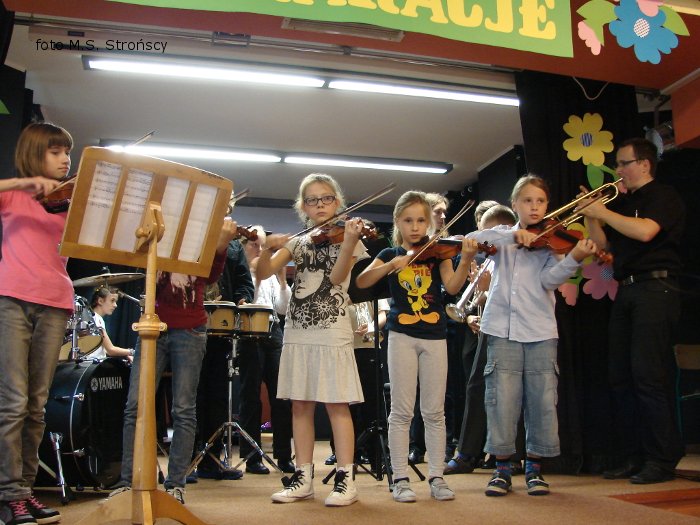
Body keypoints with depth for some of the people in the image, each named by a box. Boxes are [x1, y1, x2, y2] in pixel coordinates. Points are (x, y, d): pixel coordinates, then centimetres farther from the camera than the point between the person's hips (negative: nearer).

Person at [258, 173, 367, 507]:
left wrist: (349, 241, -29)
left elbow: (336, 277, -15)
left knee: (336, 404, -3)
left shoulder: (346, 236, 2)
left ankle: (345, 479, 5)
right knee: (300, 405, 7)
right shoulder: (297, 242, 12)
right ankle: (303, 477, 17)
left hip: (332, 332, -4)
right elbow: (263, 273, 1)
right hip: (298, 331, 5)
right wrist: (269, 248, -18)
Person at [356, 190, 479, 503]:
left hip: (435, 336, 1)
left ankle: (436, 477, 16)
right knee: (402, 411, 1)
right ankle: (400, 479, 9)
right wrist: (391, 265, -21)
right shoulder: (390, 254, 5)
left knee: (434, 411, 6)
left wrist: (466, 260, -26)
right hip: (402, 336, -1)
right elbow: (361, 282, -8)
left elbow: (452, 286, -9)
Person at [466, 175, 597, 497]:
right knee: (502, 398, -2)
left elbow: (550, 279, -7)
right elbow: (472, 239, -9)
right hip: (503, 329, 0)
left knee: (542, 400, 1)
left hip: (540, 331, 0)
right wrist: (513, 234, -20)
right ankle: (502, 468, 10)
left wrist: (575, 258, -26)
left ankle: (534, 467, 16)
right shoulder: (502, 236, 11)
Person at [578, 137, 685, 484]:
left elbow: (645, 231, -20)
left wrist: (603, 212, -11)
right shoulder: (621, 203, 21)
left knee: (648, 374, -12)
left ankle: (662, 460, -3)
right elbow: (603, 243, 17)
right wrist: (591, 215, 4)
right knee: (621, 377, 5)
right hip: (626, 292, 8)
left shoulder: (663, 196, -1)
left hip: (655, 289, -8)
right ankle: (635, 457, 13)